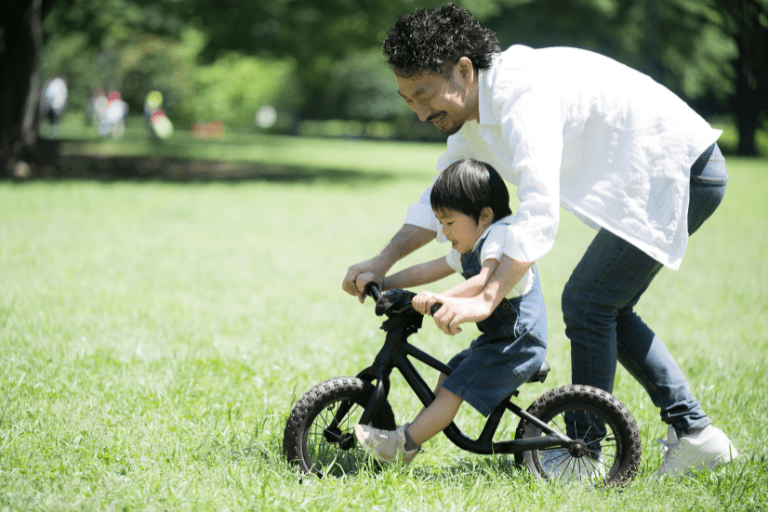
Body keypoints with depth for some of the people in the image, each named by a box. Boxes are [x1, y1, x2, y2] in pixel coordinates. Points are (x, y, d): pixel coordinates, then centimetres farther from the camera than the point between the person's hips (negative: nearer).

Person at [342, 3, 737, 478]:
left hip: (681, 171, -10)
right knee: (608, 308, 13)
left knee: (587, 301, -10)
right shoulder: (477, 107, 4)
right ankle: (695, 432, 16)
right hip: (652, 180, 10)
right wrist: (382, 261, 6)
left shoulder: (524, 97, -27)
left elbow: (539, 213, -37)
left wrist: (484, 300, -42)